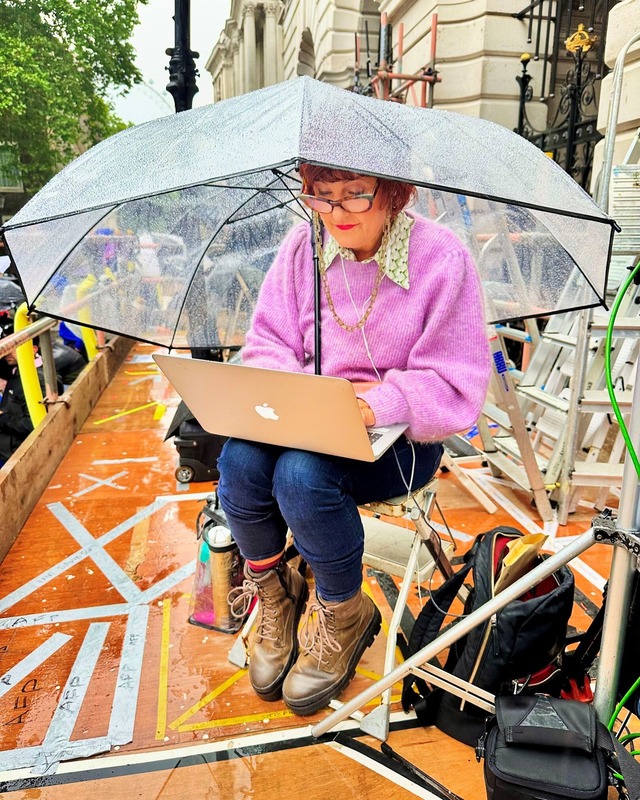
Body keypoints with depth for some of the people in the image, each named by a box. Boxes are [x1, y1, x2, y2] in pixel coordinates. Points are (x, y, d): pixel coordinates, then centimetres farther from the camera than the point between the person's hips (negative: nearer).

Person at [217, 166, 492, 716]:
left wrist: (378, 404, -29)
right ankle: (275, 593, 6)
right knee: (240, 460, -25)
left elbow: (454, 389, -13)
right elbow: (268, 344, 3)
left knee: (301, 474, -31)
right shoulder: (303, 248, 0)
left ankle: (345, 616, 0)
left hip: (401, 436, -3)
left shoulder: (442, 260, -12)